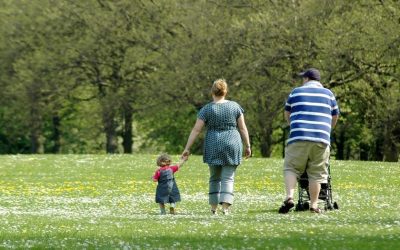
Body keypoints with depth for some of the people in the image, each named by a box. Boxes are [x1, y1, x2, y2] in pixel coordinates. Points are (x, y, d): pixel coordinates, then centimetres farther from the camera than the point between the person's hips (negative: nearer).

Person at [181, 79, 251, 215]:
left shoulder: (207, 109, -2)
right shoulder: (235, 106, 2)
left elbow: (196, 130, -4)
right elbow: (242, 128, 3)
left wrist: (187, 148, 0)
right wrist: (247, 146, 10)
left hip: (213, 147, 0)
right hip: (232, 145, 0)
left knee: (215, 177, 15)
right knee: (228, 178, -1)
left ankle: (213, 207, 14)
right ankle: (225, 207, -16)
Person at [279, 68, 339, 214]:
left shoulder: (296, 92, 14)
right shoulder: (328, 94, 15)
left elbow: (287, 114, 24)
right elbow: (335, 117, 23)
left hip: (299, 137, -1)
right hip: (321, 139, 1)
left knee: (291, 168, 3)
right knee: (316, 173, 5)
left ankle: (289, 196, -17)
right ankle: (314, 204, 2)